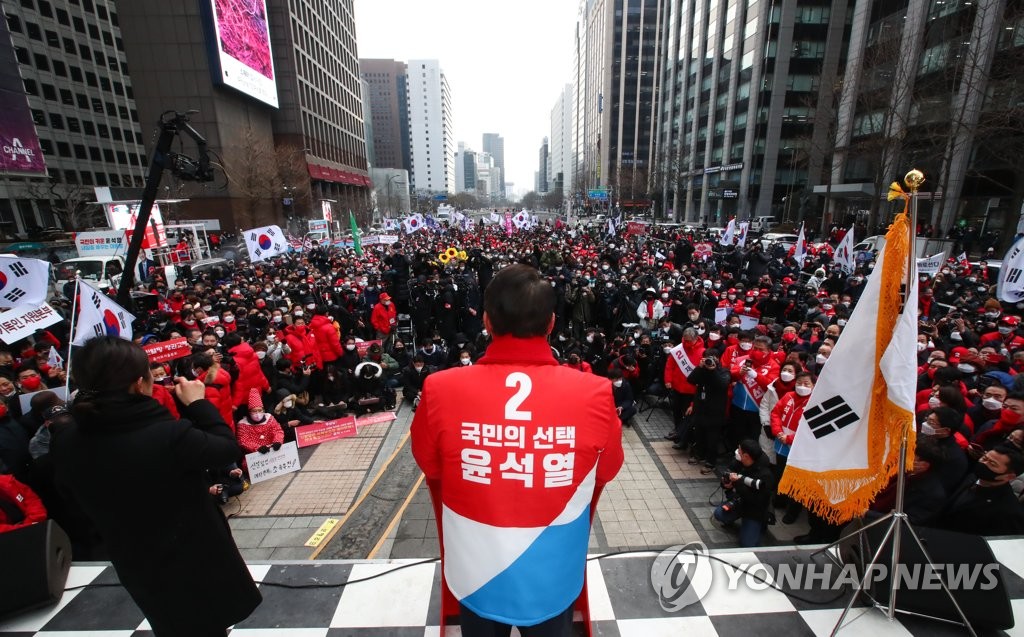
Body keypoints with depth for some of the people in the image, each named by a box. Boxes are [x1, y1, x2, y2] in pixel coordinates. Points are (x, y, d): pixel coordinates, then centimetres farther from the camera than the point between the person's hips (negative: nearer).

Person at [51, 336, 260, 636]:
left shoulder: (64, 441, -16)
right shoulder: (169, 434, -36)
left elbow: (73, 490, 5)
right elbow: (227, 449, -19)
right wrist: (198, 404, -11)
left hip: (135, 565, 5)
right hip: (197, 558, -5)